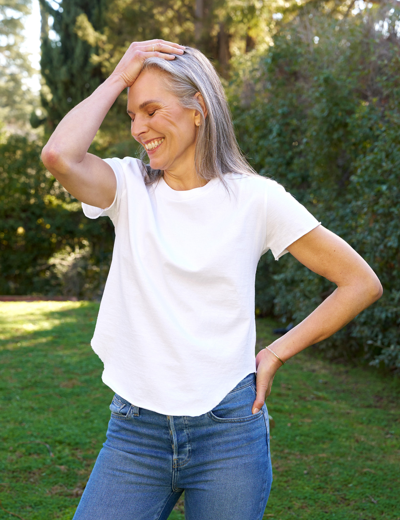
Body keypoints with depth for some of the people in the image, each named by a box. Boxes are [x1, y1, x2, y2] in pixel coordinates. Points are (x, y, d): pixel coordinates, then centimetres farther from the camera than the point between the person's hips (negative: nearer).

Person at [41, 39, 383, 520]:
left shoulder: (256, 198, -3)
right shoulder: (130, 187, 2)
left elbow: (362, 283, 1)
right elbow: (58, 155, -20)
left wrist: (275, 355, -2)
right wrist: (118, 78, -8)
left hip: (228, 430, -1)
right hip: (136, 429, 2)